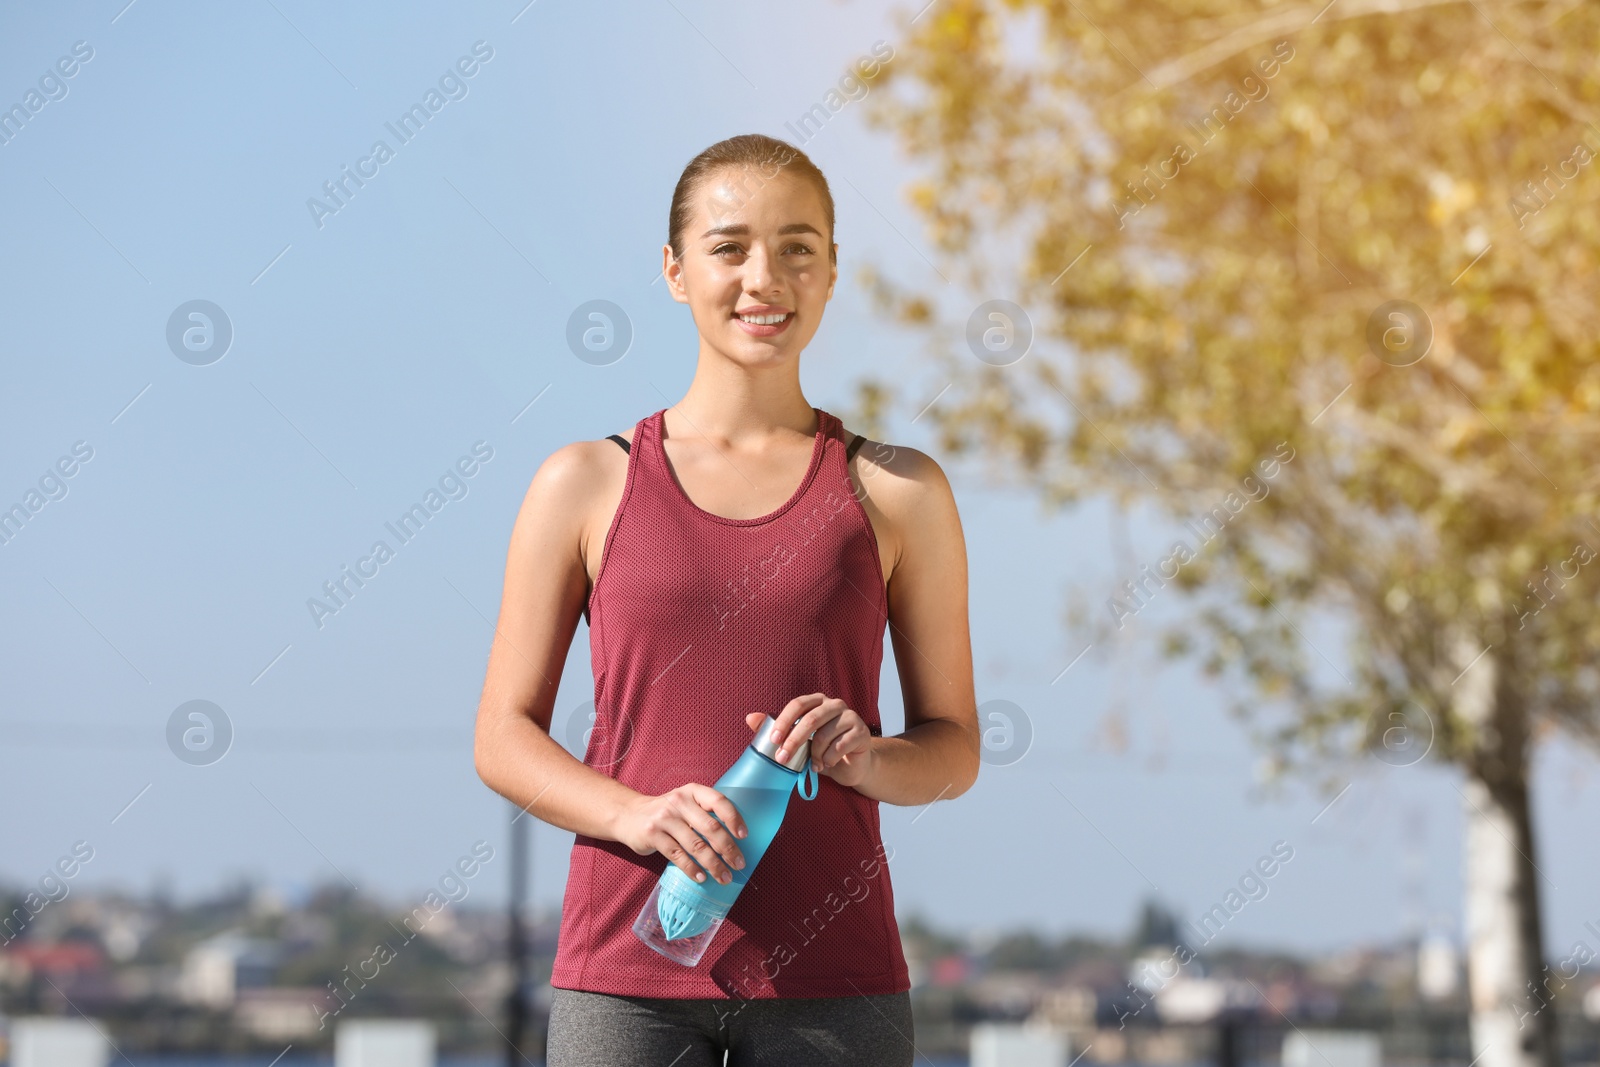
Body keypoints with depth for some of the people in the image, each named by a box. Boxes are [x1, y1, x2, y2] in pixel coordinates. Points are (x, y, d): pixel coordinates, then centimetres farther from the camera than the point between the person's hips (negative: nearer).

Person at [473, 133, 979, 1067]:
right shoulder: (585, 486, 6)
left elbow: (955, 748, 11)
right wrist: (633, 813, -11)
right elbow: (504, 736, 7)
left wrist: (866, 759, -10)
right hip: (625, 967, 0)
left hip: (830, 976, 0)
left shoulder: (895, 492, 7)